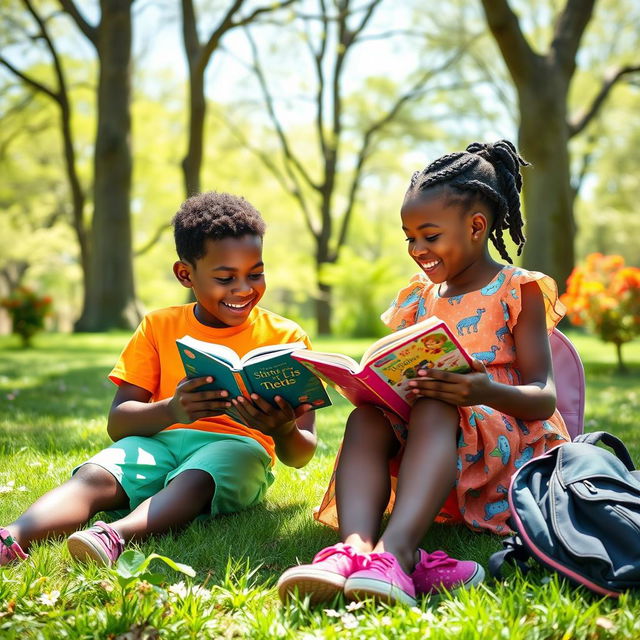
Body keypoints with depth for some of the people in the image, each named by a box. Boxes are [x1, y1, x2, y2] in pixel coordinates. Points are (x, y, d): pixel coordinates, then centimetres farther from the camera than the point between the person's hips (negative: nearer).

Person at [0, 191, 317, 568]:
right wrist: (170, 410, -21)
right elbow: (118, 423, 2)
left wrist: (283, 431, -21)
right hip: (159, 441, 2)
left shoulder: (287, 338, 8)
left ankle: (118, 535, -62)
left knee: (192, 482, -37)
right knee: (94, 476, -30)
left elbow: (300, 456, 5)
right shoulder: (159, 328, 12)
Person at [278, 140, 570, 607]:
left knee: (434, 407, -34)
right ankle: (355, 545, -50)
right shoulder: (421, 296, 17)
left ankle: (397, 549, -58)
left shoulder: (518, 291, 0)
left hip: (508, 441, -5)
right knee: (366, 418, -23)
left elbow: (545, 397, -9)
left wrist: (487, 392, -32)